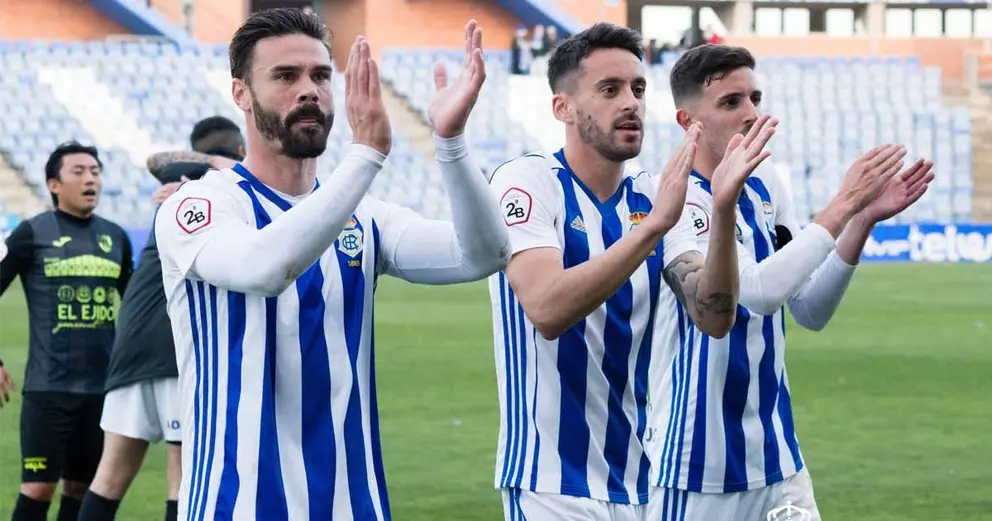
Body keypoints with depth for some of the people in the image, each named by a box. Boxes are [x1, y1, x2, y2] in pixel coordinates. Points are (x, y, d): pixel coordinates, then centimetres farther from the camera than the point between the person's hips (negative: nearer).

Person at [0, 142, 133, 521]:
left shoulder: (115, 238, 10)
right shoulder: (33, 233, -2)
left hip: (103, 387, 4)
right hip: (48, 386, -4)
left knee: (81, 489, 8)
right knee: (38, 487, -9)